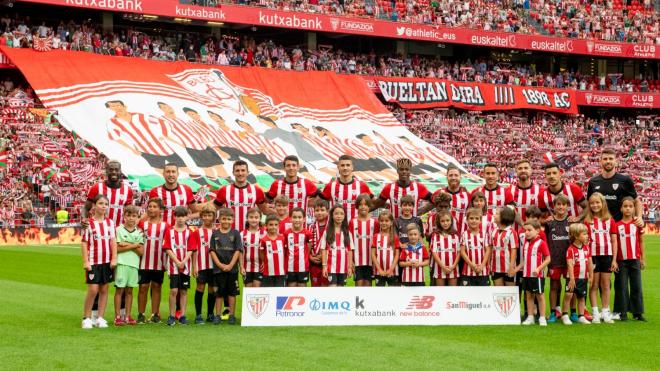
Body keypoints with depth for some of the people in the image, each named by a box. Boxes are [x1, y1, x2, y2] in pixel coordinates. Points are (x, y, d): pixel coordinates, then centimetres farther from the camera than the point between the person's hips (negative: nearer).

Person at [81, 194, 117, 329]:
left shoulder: (110, 223, 8)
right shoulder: (89, 223, -3)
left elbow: (113, 241, 6)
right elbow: (84, 243, -4)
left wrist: (114, 258, -3)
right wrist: (85, 261, -10)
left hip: (107, 261, 4)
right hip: (93, 261, -4)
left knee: (104, 289, 6)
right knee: (93, 289, -8)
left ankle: (100, 318, 12)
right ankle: (86, 318, 3)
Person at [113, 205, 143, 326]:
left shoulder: (139, 232, 10)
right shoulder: (119, 230, 0)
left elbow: (141, 251, 3)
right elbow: (117, 248, -9)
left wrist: (127, 245, -9)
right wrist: (133, 245, -9)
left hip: (134, 264, 4)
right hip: (121, 263, -3)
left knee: (129, 290, 7)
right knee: (120, 289, -2)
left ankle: (128, 316, 12)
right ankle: (118, 316, 1)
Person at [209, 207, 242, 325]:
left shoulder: (235, 233, 2)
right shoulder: (215, 234, 5)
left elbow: (238, 250, -2)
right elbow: (212, 251, 2)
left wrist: (230, 265, -11)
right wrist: (220, 264, -9)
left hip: (232, 268, -1)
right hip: (218, 268, 1)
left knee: (232, 292, 4)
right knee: (218, 292, 4)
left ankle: (232, 315, 10)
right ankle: (217, 315, 10)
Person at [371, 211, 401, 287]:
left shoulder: (395, 238, 1)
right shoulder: (376, 237, 3)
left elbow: (397, 255, -1)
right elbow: (373, 254, 0)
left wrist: (391, 269, -11)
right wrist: (380, 269, -9)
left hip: (392, 272, 0)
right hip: (379, 271, 1)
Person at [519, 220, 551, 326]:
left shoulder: (541, 243, -10)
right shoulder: (526, 244, 10)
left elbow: (548, 259, -11)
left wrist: (539, 268, -20)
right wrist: (517, 269, 8)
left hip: (537, 275, -6)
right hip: (526, 274, 6)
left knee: (539, 295, 2)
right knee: (529, 295, 10)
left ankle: (542, 318, 9)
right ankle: (530, 317, 17)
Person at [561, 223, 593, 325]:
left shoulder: (586, 248, 6)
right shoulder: (571, 249, -12)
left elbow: (590, 263, 12)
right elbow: (570, 264, -17)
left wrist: (591, 276, 11)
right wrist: (572, 278, -22)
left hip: (583, 278, 6)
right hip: (573, 277, -6)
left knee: (581, 297, 12)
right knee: (568, 294, -13)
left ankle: (581, 317, 18)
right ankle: (564, 315, -1)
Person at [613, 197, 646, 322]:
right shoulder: (616, 225, 0)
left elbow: (641, 242, 9)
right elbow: (614, 243, 2)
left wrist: (643, 259, 6)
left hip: (635, 260, 1)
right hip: (621, 260, -1)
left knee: (637, 287, 4)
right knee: (622, 287, 1)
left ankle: (638, 313, 11)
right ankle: (623, 313, 7)